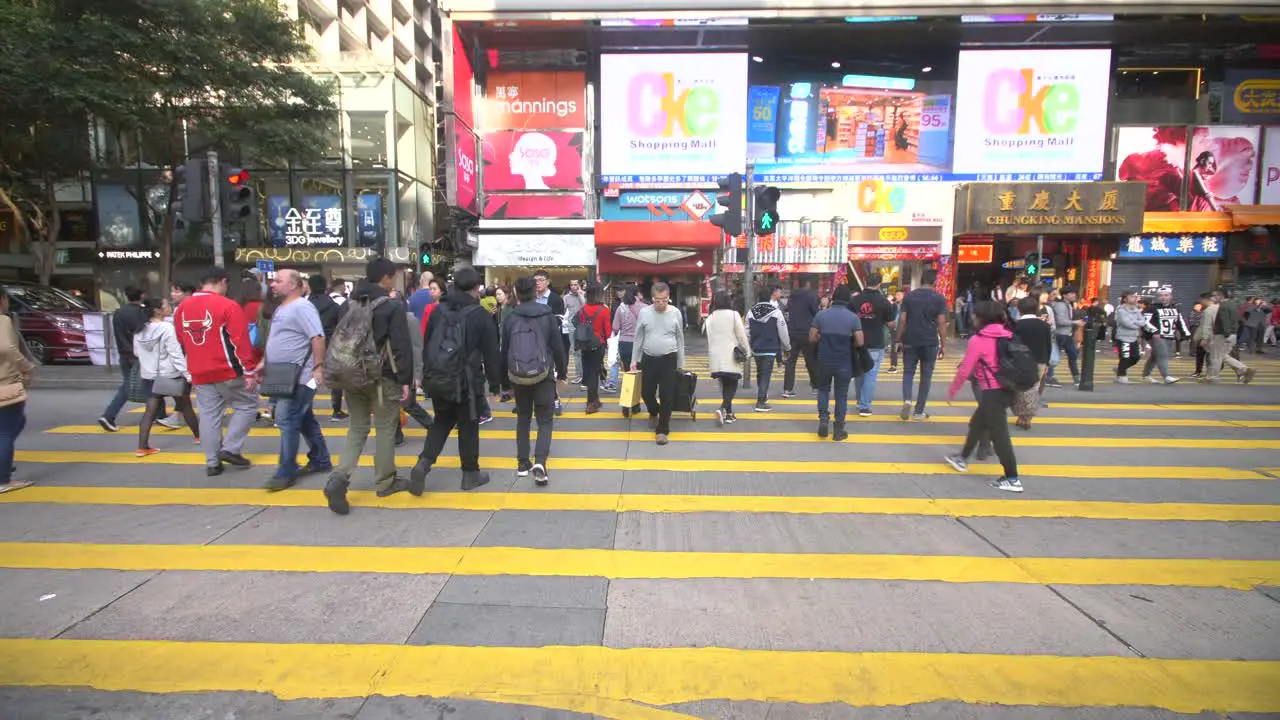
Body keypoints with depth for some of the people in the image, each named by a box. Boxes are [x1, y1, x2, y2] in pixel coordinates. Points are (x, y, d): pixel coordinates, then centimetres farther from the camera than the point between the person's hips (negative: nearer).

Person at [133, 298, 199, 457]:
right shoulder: (167, 328, -17)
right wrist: (187, 373, -18)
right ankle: (199, 435, 26)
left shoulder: (140, 331, 5)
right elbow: (176, 354, -19)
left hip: (149, 375, 6)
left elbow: (136, 352, 15)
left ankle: (142, 446, -2)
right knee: (185, 405, 11)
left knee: (151, 409, 4)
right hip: (170, 374, -5)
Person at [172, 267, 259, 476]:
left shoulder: (183, 308, 10)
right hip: (228, 370, -6)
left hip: (199, 373, 6)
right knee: (247, 405, 9)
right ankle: (229, 449, 3)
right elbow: (240, 342, -15)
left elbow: (181, 342, 18)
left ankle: (212, 463, 13)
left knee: (209, 415, 10)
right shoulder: (227, 305, -12)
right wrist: (248, 370, -12)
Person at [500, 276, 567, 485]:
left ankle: (522, 463, 18)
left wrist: (503, 378, 15)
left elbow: (504, 351, 4)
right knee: (545, 420, 4)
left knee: (523, 419, 17)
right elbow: (558, 347, -2)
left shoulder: (510, 318, 0)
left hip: (518, 376, 2)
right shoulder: (548, 315, -3)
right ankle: (540, 462, -14)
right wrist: (562, 373, 8)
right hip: (543, 375, -2)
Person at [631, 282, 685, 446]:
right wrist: (634, 359, 6)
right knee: (646, 392, 10)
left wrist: (680, 364, 6)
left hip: (669, 359, -1)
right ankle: (654, 413, 43)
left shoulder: (675, 313, -3)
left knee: (667, 396, -1)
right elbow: (638, 338, 6)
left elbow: (680, 339, 5)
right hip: (648, 359, 2)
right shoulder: (644, 313, -2)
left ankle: (662, 430, 11)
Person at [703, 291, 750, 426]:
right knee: (732, 384, 3)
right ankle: (723, 408, -18)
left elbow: (708, 338, 8)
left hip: (716, 356, 4)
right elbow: (741, 335, -6)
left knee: (724, 384, 14)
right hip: (731, 355, -4)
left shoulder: (710, 317, 6)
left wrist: (709, 358, 15)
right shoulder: (733, 314, -6)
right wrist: (747, 352, 4)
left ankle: (728, 412, 16)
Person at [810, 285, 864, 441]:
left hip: (824, 361, 1)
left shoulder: (821, 315, -3)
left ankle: (823, 418, 5)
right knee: (841, 395, 9)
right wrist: (848, 343, 12)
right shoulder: (853, 317, -6)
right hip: (844, 363, -1)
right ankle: (838, 430, 12)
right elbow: (860, 342, -8)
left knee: (823, 389, 22)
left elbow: (812, 338, -2)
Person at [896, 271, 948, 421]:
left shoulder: (909, 296, 1)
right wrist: (944, 345, 1)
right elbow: (941, 323, -5)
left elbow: (902, 320, -1)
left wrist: (900, 339, 8)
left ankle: (906, 400, -12)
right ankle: (919, 412, 11)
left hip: (910, 341, 1)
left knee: (908, 372, 12)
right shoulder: (939, 298, -3)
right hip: (930, 343, -1)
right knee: (926, 376, 7)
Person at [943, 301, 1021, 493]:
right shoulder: (1008, 336, 8)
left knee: (999, 434, -2)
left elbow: (964, 371, -10)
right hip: (1006, 389, 8)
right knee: (977, 425, 23)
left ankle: (1012, 479, 3)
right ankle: (962, 458, 39)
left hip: (991, 391, -8)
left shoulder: (978, 340, -12)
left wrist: (951, 391, 3)